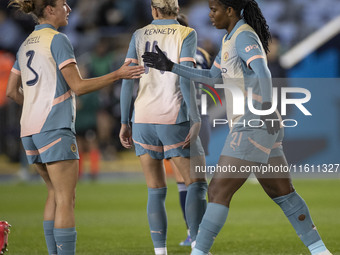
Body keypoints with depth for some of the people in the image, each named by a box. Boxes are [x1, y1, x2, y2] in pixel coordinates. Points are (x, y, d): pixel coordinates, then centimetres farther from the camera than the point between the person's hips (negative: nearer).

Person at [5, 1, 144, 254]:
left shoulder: (26, 45, 16)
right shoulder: (58, 40, -8)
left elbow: (12, 91, 20)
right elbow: (78, 86, -13)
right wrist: (118, 75, -8)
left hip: (30, 129, 8)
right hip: (55, 128, -8)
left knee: (56, 193, 18)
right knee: (66, 199, -7)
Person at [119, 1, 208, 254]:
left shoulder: (139, 36, 8)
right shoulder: (186, 34, -3)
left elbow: (128, 79, 3)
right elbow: (186, 78, -15)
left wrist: (125, 123, 8)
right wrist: (196, 121, -16)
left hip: (143, 119, 4)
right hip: (174, 119, -4)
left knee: (156, 191, 9)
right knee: (198, 184, 4)